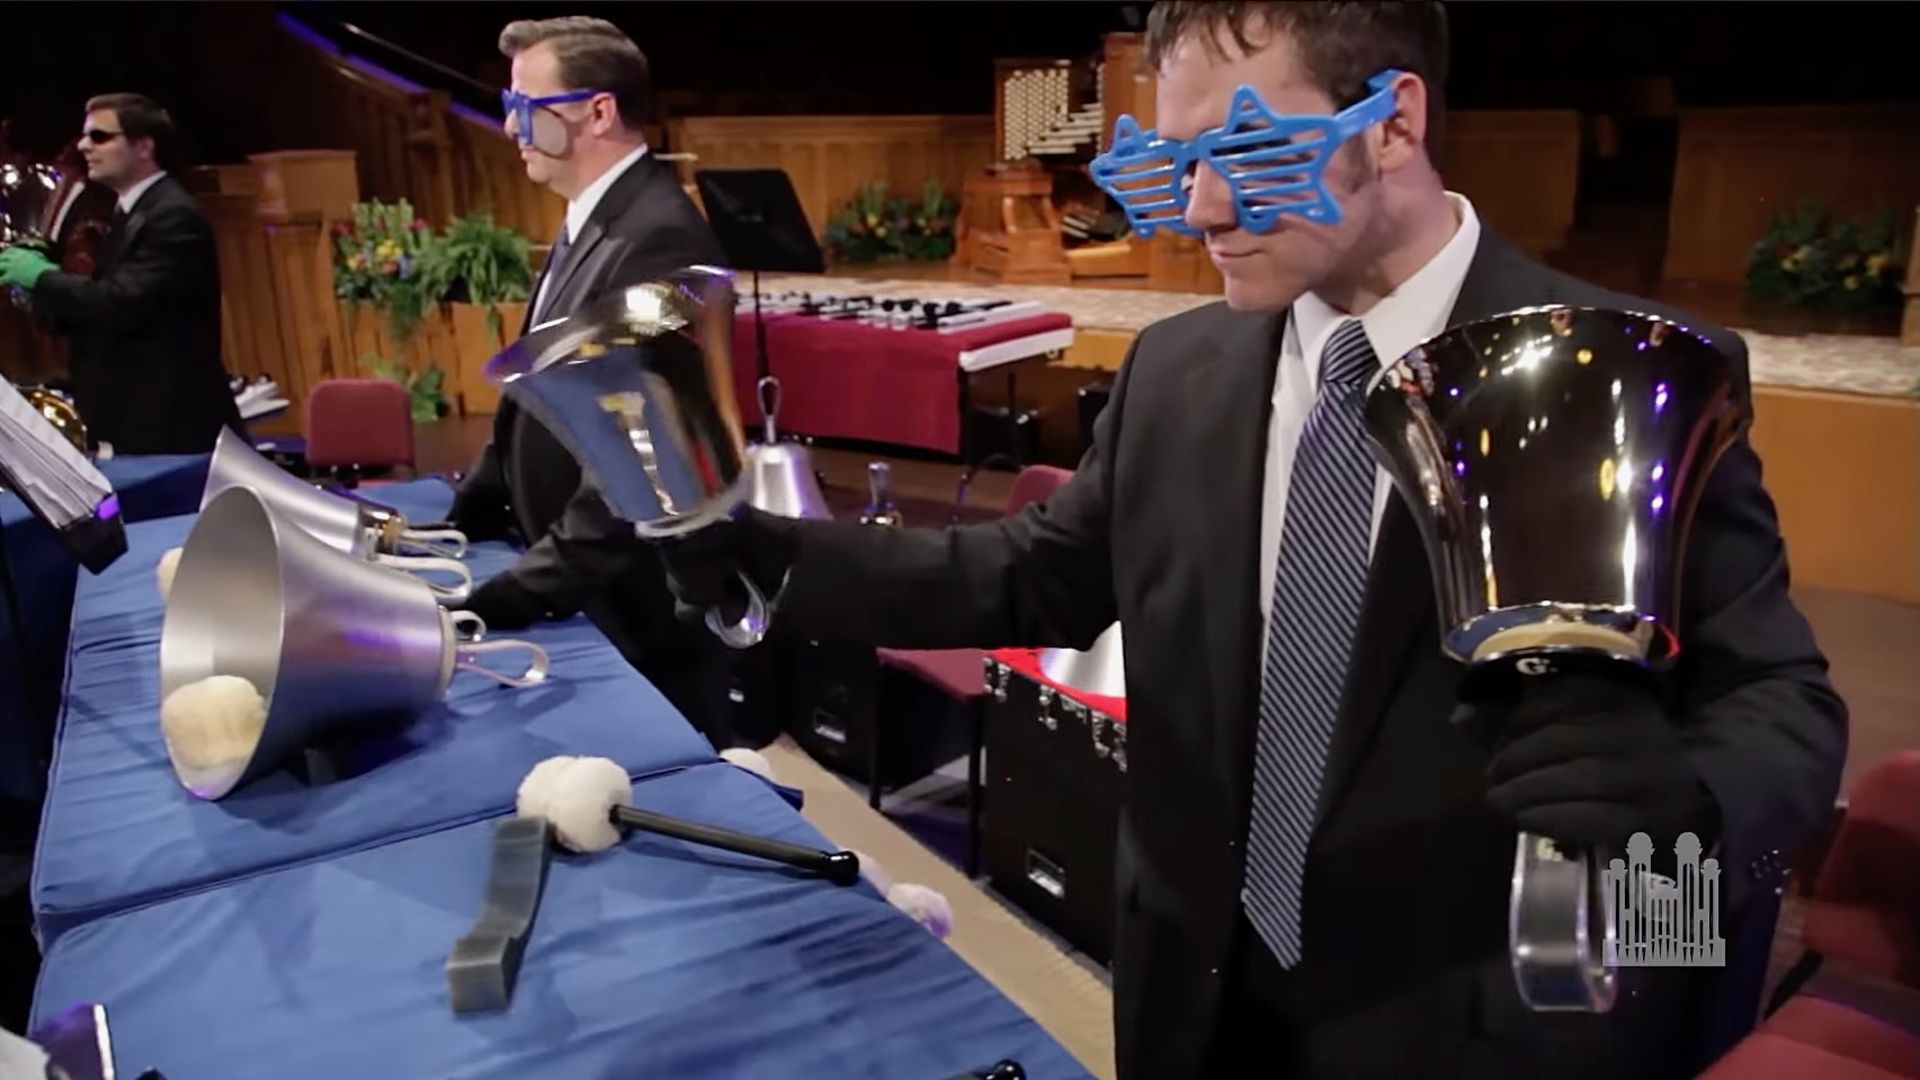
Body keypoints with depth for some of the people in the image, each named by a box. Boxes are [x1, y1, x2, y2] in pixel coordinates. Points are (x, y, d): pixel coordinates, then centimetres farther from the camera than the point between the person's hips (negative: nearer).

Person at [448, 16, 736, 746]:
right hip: (581, 597, 9)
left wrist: (504, 602, -26)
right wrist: (459, 521, 6)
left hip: (635, 611, -9)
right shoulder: (592, 221, 10)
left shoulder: (657, 237, -23)